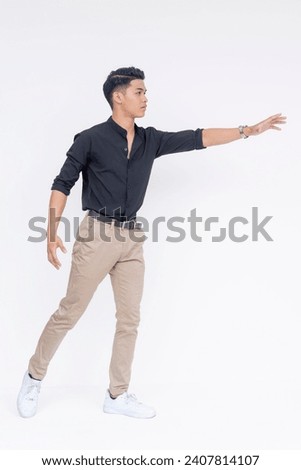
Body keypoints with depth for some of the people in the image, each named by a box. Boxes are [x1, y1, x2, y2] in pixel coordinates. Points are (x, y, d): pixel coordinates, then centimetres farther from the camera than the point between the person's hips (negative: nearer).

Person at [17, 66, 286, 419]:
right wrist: (52, 233, -9)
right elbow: (62, 184, -4)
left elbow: (197, 139, 6)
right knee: (69, 312, 2)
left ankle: (117, 396, 18)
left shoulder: (150, 140, 8)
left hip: (132, 238, 6)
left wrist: (250, 130, 2)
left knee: (130, 318, 6)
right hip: (97, 234, -5)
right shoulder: (91, 139, -6)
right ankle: (34, 378, 23)